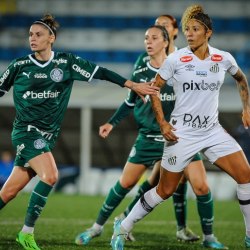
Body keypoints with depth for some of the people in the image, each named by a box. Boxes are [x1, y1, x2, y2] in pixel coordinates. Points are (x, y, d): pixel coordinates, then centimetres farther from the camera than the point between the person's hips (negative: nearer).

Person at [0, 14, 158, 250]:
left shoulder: (66, 62, 1)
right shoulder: (19, 66, -2)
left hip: (47, 136, 3)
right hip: (26, 131, -3)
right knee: (49, 176, -23)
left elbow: (100, 72, 1)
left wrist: (133, 85, -2)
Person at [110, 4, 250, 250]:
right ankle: (122, 228, 18)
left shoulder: (224, 59, -1)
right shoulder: (175, 59, -10)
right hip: (182, 134, -3)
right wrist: (162, 123, -8)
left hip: (213, 131, 3)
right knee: (165, 190, 1)